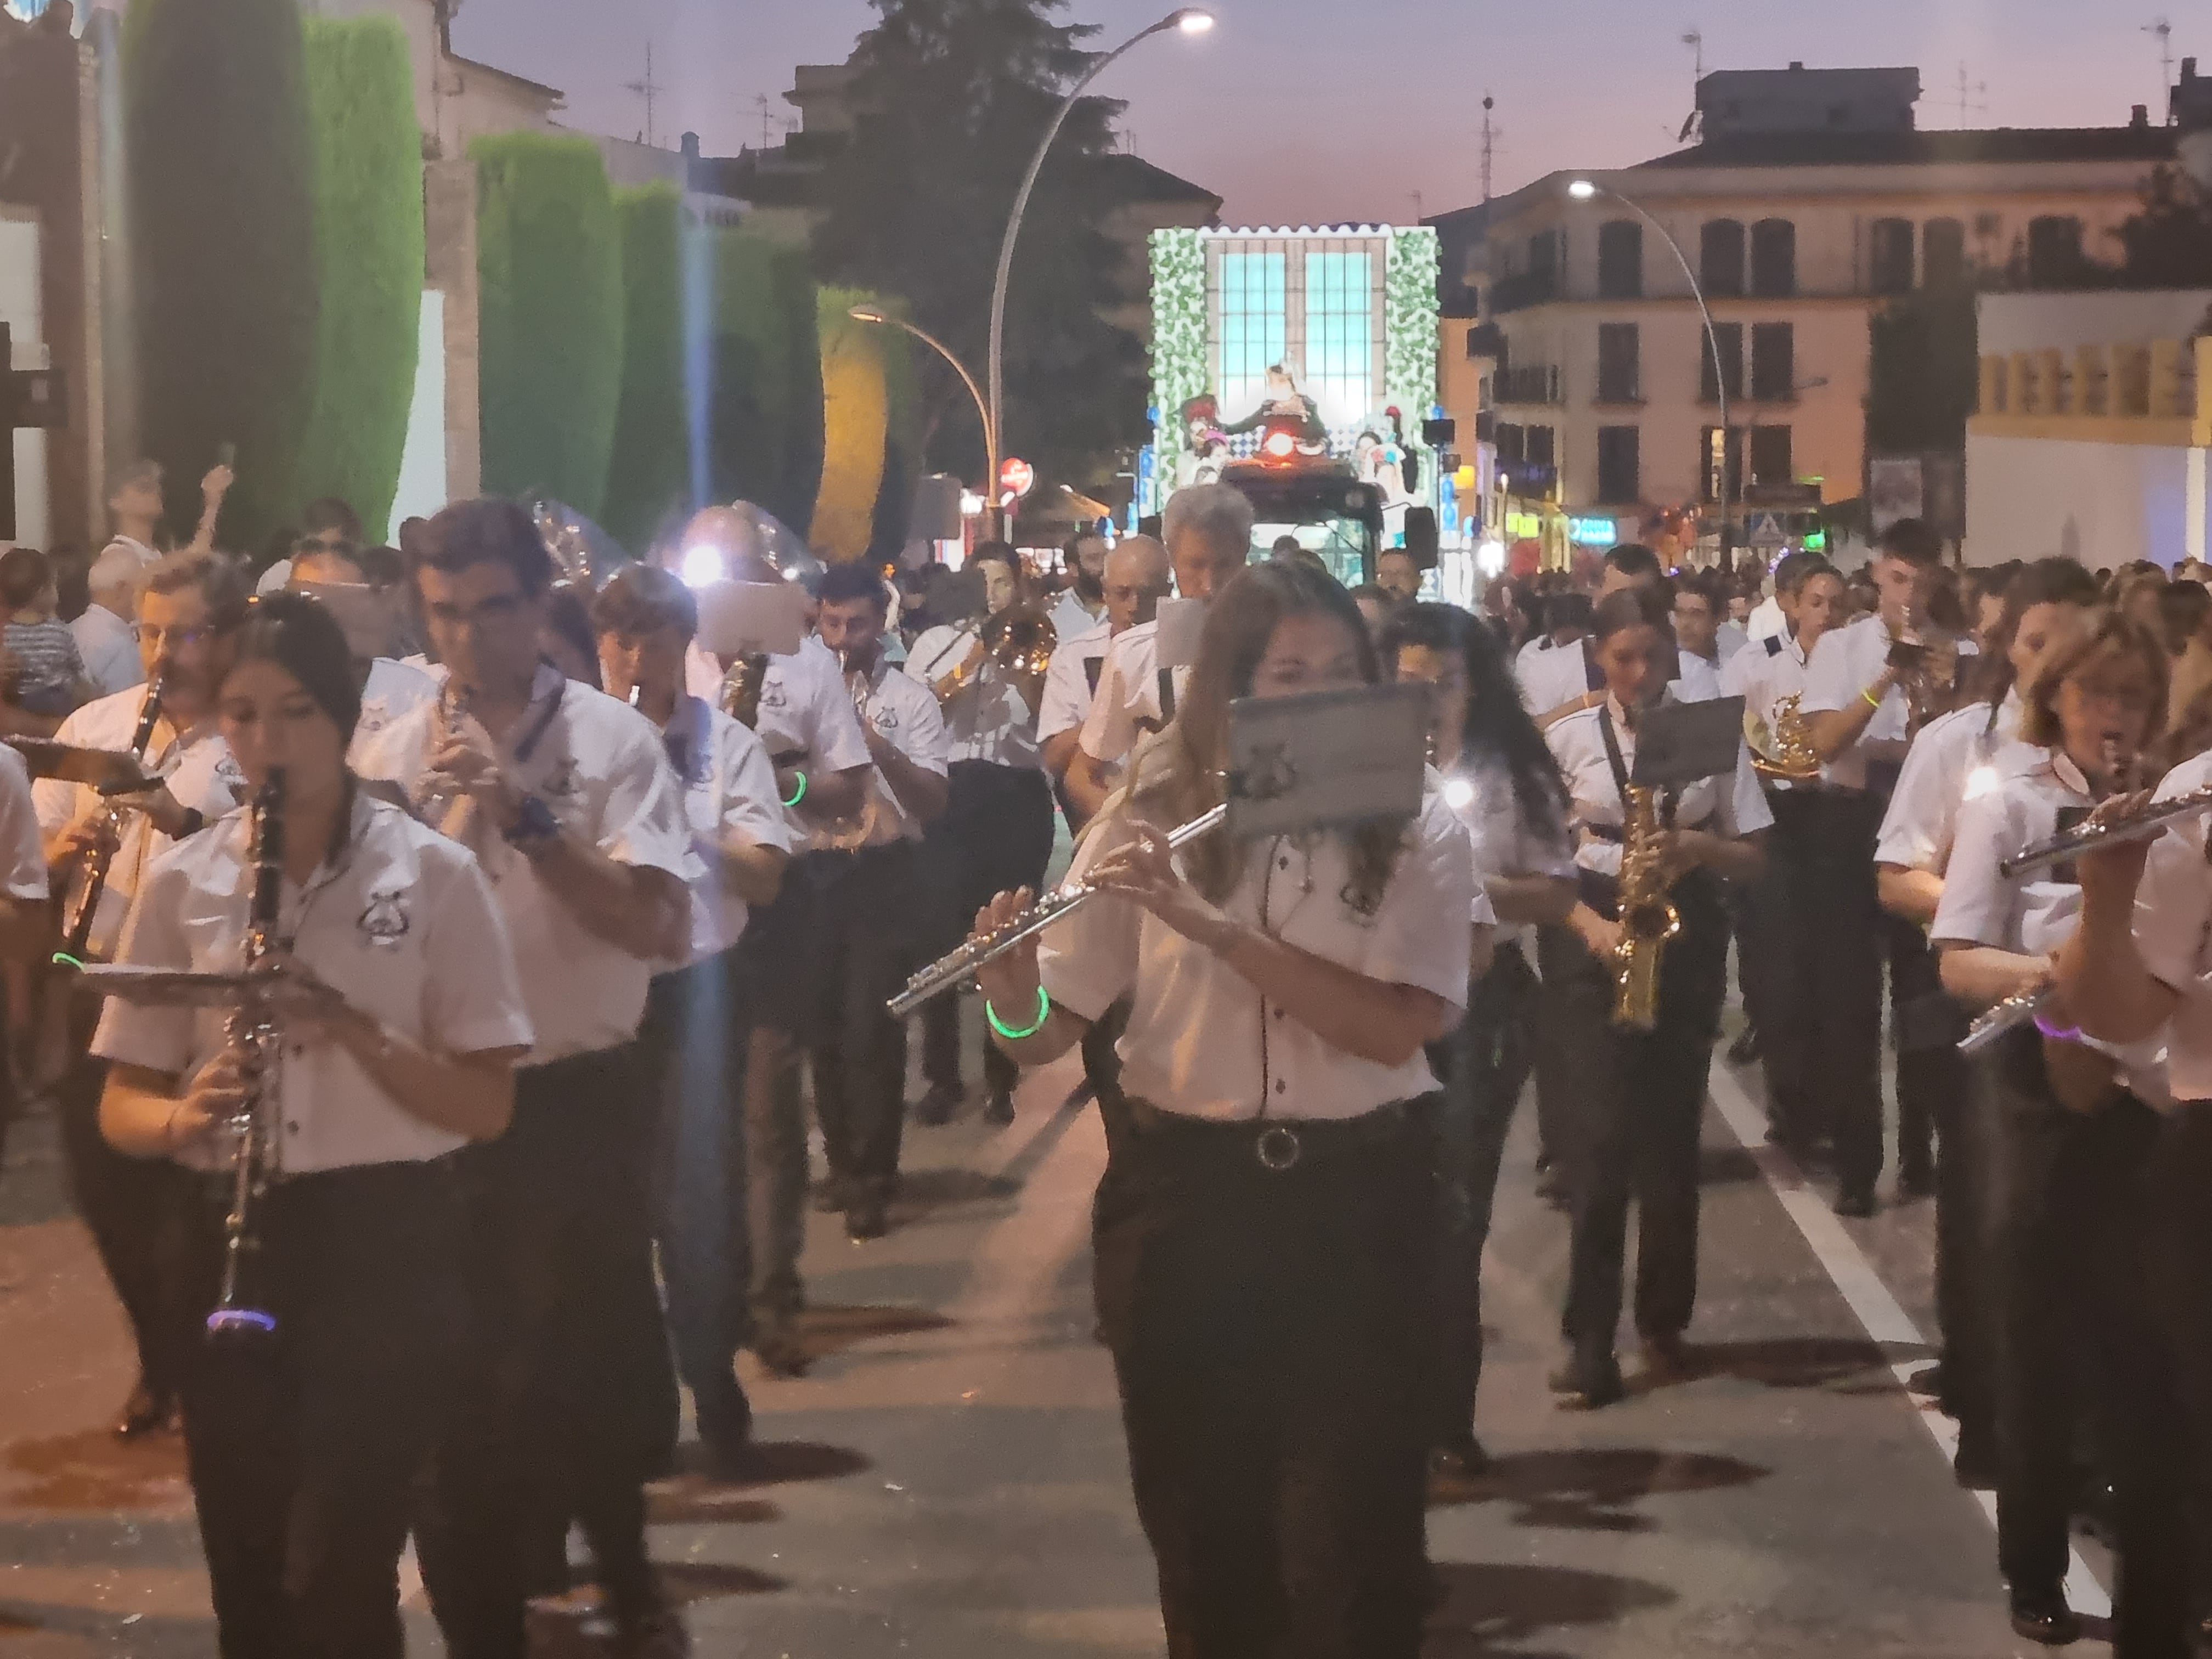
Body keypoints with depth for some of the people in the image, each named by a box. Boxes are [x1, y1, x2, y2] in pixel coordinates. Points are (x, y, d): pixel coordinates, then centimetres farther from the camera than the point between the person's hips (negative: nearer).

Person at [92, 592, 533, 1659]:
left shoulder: (432, 873, -3)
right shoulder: (181, 881, 5)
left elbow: (487, 1106, -5)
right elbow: (120, 1108, 6)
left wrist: (354, 1029, -20)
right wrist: (183, 1115, -17)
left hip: (387, 1244, -3)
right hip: (232, 1246, 3)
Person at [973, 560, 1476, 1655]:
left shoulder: (1417, 831, -3)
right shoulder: (1155, 816, -1)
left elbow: (1393, 1028, -18)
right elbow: (1044, 1036, -2)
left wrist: (1208, 921, -24)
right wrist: (1009, 987, -25)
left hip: (1359, 1202, -1)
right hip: (1183, 1197, 1)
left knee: (1354, 1543, 1)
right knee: (1201, 1526, 10)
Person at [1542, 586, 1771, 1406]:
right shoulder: (1567, 739, 1)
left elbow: (1753, 858, 5)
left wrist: (1699, 846, -15)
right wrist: (1588, 922, -16)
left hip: (1687, 935, 2)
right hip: (1593, 937, -2)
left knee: (1672, 1128, 5)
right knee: (1604, 1131, -9)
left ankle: (1663, 1321, 20)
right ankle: (1589, 1339, -7)